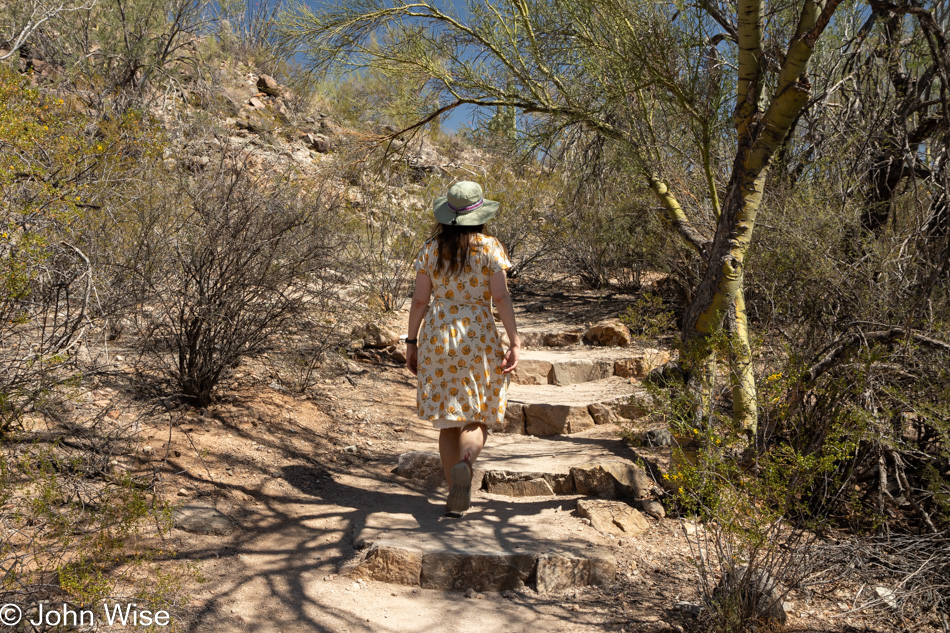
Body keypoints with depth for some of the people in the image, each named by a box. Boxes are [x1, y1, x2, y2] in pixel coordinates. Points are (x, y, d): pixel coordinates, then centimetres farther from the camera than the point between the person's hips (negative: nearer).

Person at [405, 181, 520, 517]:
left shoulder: (431, 249, 3)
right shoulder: (490, 247, -3)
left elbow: (419, 299, 2)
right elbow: (501, 297, -10)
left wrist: (412, 342, 10)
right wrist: (515, 342, -8)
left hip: (437, 335, 2)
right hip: (479, 336, -2)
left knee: (449, 418, 11)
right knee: (477, 417, 9)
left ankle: (456, 496, 11)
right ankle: (465, 463, -22)